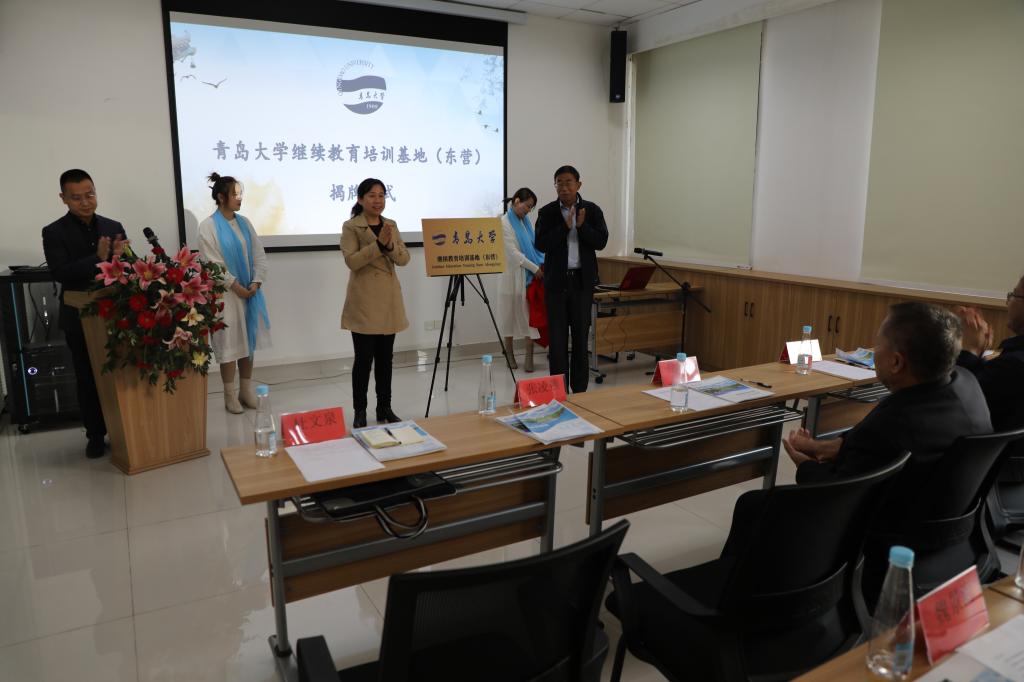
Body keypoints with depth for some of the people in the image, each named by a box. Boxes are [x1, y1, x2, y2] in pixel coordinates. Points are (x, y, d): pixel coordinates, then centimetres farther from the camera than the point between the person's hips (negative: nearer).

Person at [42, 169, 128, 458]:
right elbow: (61, 273, -14)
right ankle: (95, 436, 19)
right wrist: (98, 259, -26)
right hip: (80, 319, -2)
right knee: (88, 380, 8)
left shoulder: (113, 227, 6)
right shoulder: (54, 232, -3)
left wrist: (121, 257, -22)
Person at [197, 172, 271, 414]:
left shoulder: (244, 222, 8)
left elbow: (259, 254, 7)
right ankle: (230, 395, 12)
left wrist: (256, 283, -5)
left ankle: (246, 390, 23)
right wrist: (236, 286, -13)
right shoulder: (208, 226, -9)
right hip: (226, 294, -5)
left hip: (250, 291, 6)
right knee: (229, 344, 0)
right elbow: (212, 263, -13)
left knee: (249, 340, 11)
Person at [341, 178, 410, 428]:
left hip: (389, 298, 5)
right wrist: (378, 244, -22)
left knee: (385, 357, 9)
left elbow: (404, 259, 2)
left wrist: (390, 244, -17)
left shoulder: (391, 225, 11)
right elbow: (351, 261, -16)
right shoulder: (351, 226, -4)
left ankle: (384, 408, 19)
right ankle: (359, 411, 10)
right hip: (364, 299, -5)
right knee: (364, 358, -2)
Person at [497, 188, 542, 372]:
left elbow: (533, 246, 14)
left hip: (529, 275, 5)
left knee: (530, 314, -1)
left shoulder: (525, 221, 11)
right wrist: (535, 268, -15)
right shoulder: (504, 223, -9)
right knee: (511, 315, 6)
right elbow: (513, 252, -15)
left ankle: (529, 357, 1)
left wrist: (543, 263, -1)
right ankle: (510, 355, 19)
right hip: (513, 275, -5)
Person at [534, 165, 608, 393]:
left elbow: (601, 242, -5)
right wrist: (565, 226, -18)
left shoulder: (592, 210, 3)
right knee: (557, 338, 1)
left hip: (582, 280, 0)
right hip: (556, 281, 0)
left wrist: (582, 226, -19)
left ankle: (580, 390, 15)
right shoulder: (547, 212, 1)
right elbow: (541, 245, -9)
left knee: (581, 336, 6)